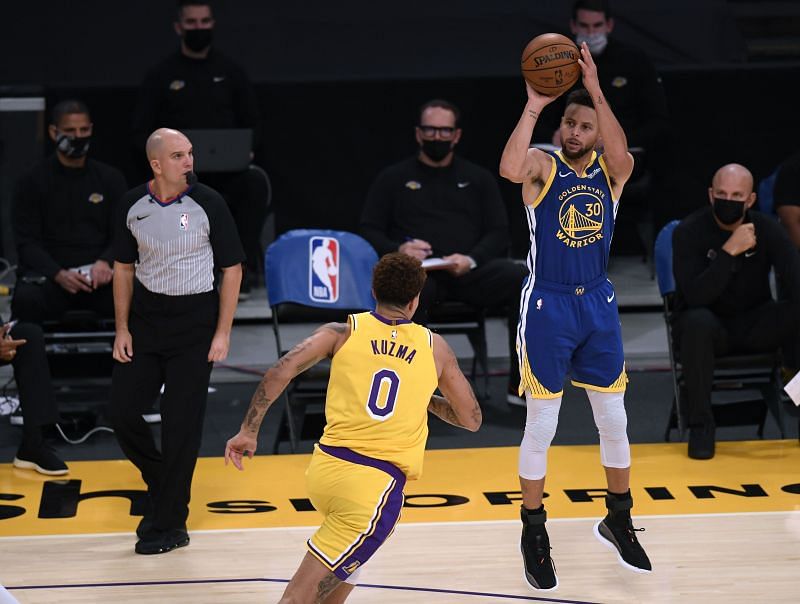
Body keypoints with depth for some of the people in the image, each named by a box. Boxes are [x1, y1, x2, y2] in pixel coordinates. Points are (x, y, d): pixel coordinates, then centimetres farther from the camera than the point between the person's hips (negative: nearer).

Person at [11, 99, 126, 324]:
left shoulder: (111, 178, 14)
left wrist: (106, 262, -16)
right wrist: (59, 274, -20)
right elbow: (27, 242, 0)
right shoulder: (32, 182, 7)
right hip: (48, 274, -1)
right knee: (27, 298, -37)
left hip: (99, 277, 1)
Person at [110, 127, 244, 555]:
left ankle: (169, 525, 7)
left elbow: (232, 268, -3)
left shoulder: (207, 203, -9)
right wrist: (122, 328, 5)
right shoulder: (133, 204, 0)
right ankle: (164, 488, 26)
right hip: (145, 316, 4)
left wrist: (223, 333, -8)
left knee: (181, 424, -4)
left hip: (195, 322, -4)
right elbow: (123, 266, 11)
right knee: (122, 412, 0)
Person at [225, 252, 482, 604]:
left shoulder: (344, 331, 8)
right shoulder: (434, 348, 10)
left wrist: (248, 430, 2)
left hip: (324, 469, 3)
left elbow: (280, 372, -6)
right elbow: (471, 419, 19)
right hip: (378, 487, -3)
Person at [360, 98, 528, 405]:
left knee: (524, 278, -29)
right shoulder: (393, 178, 18)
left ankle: (521, 385, -24)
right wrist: (398, 250, -11)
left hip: (471, 271, 2)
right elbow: (369, 231, 12)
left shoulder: (478, 178, 21)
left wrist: (471, 259, -9)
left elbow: (499, 233, 13)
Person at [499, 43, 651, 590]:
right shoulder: (543, 167, -8)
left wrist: (597, 93, -29)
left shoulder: (609, 171, 0)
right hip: (548, 305, -3)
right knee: (541, 426, 3)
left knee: (614, 421, 11)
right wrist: (535, 105, -30)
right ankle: (534, 535, 16)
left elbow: (623, 158, -26)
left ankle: (619, 521, 30)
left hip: (599, 304, 3)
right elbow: (509, 168, -32)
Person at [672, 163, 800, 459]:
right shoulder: (689, 232, -14)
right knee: (698, 322, -37)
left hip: (755, 324, 2)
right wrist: (730, 251, -34)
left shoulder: (767, 228, -6)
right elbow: (695, 296, -28)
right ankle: (701, 424, -23)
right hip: (711, 326, -2)